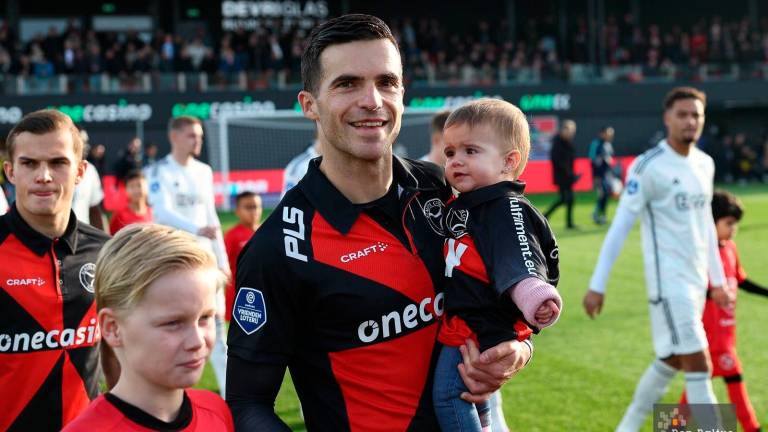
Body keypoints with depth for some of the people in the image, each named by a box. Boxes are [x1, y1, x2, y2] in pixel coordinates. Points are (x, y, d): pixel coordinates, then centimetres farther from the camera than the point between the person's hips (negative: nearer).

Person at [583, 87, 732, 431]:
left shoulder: (705, 163, 9)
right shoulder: (649, 166, -14)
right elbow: (620, 225, -15)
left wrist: (717, 279, 20)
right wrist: (597, 284, -16)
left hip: (696, 279, 8)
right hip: (668, 281, -8)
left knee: (671, 361, 16)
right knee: (698, 366, -10)